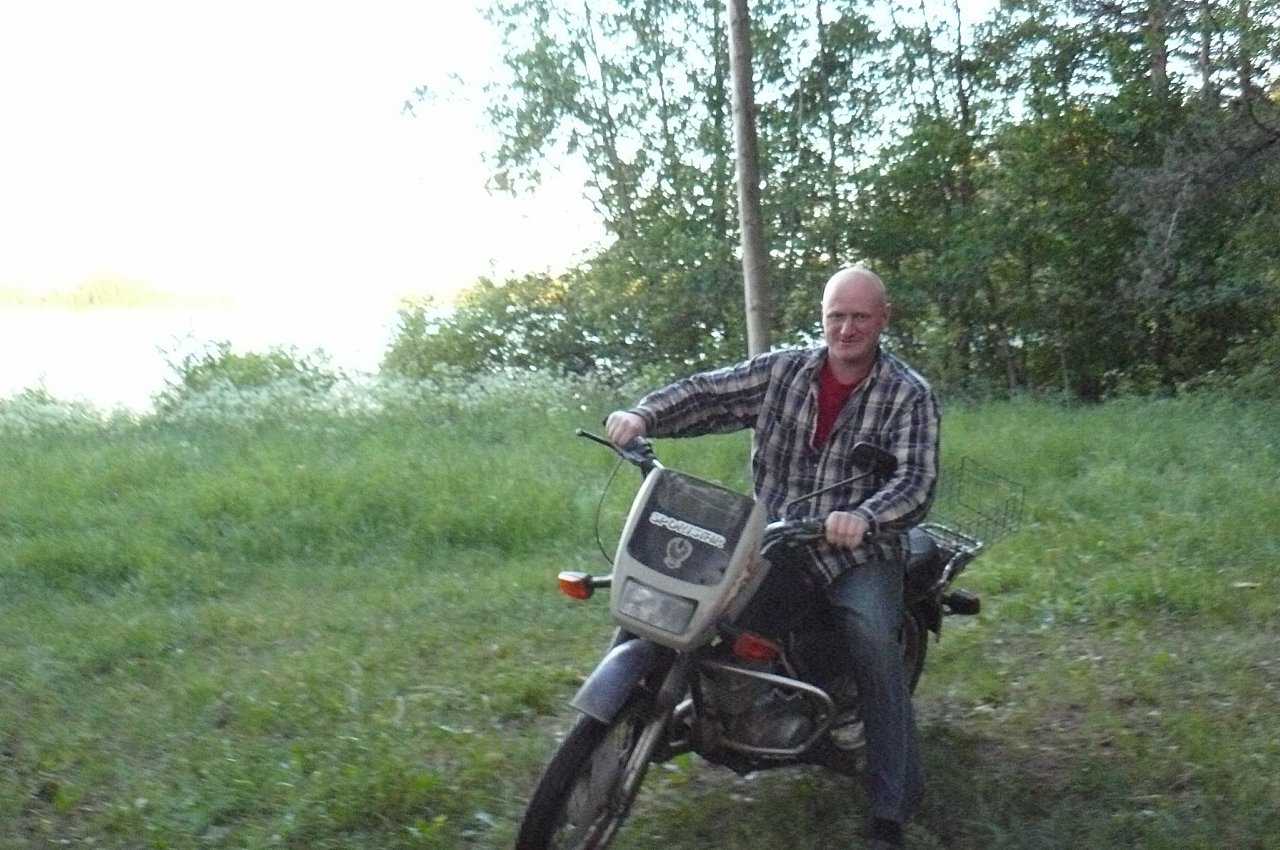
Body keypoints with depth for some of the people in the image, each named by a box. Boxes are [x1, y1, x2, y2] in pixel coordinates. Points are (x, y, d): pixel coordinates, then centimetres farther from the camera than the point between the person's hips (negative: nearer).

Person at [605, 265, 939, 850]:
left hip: (857, 549, -4)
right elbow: (708, 393, 0)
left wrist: (864, 517, -35)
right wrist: (644, 415, -19)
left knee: (872, 638, -27)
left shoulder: (908, 394, -4)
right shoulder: (782, 370, 5)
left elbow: (917, 479, -15)